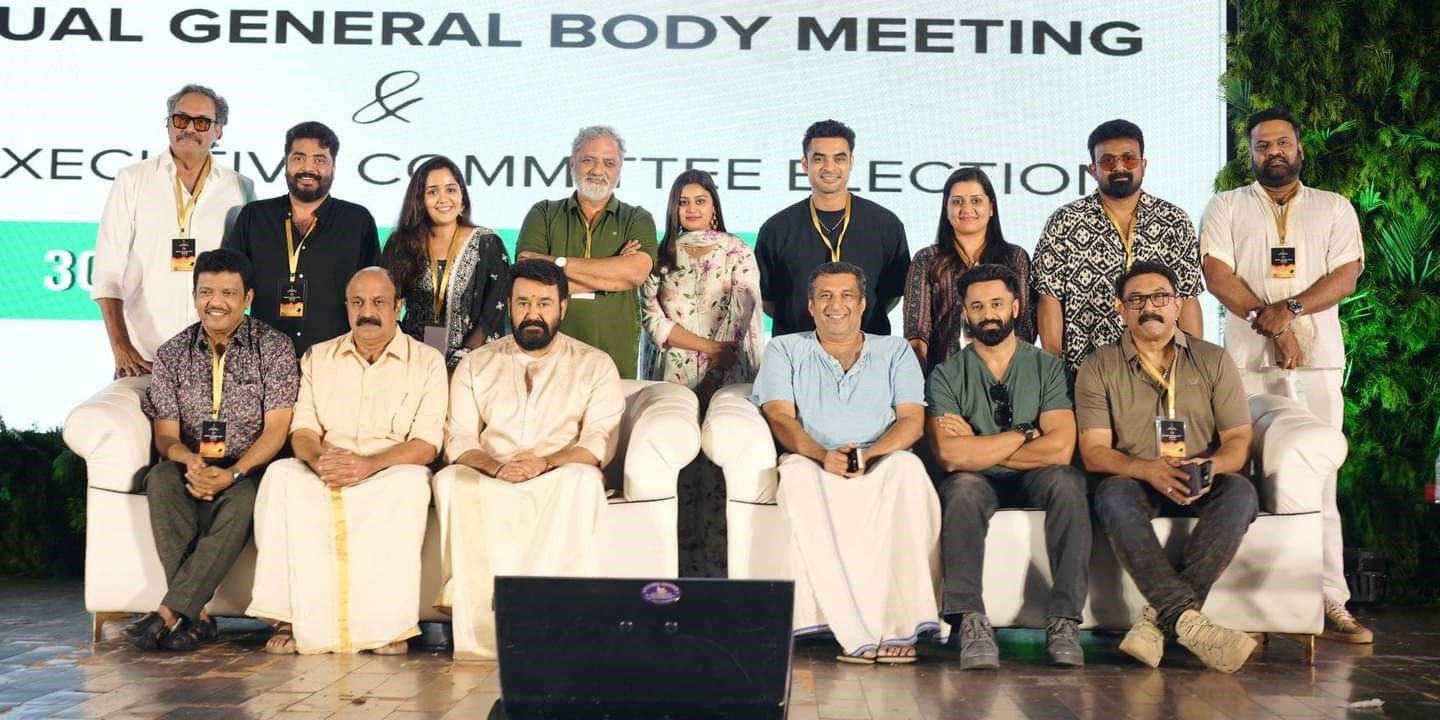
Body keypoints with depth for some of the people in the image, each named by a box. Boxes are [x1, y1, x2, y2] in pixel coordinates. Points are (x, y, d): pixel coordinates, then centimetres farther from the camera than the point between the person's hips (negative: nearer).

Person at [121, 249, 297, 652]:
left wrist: (233, 473, -23)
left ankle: (169, 612, -32)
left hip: (250, 471, -2)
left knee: (241, 498, -36)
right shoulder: (172, 354, 7)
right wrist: (192, 462, -21)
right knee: (161, 478, -30)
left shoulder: (274, 348, -1)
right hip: (193, 469, 3)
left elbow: (275, 430, -7)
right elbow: (165, 435, 3)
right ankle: (196, 614, -33)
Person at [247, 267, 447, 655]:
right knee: (281, 475, -30)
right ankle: (293, 617, -29)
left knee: (410, 483, -37)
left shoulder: (426, 361, 5)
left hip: (390, 475, -2)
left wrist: (369, 464, -23)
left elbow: (426, 445, -5)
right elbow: (302, 431, 7)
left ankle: (388, 621, -32)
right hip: (323, 476, 3)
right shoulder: (318, 357, 15)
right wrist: (319, 458, -18)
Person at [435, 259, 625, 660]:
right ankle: (479, 635, -38)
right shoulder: (476, 365, 17)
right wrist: (496, 466, -17)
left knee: (581, 478, -36)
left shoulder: (594, 366, 11)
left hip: (559, 483, -1)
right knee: (451, 481, -33)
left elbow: (600, 442, -1)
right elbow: (459, 441, 6)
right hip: (489, 483, 1)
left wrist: (546, 462, -21)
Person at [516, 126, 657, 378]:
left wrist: (558, 262, -11)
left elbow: (637, 271, -11)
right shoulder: (543, 214, 9)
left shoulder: (637, 219, 9)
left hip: (617, 356, 0)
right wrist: (613, 271, -9)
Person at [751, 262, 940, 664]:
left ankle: (901, 625, -37)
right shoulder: (785, 351, 17)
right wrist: (822, 455, -19)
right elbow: (780, 417, 2)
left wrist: (868, 454, -16)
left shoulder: (895, 352, 19)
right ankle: (857, 633, -41)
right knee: (797, 471, -36)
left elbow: (912, 420, 5)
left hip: (880, 471, 1)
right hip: (815, 467, 0)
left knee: (907, 467, -34)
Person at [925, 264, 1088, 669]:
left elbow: (1060, 448, -12)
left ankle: (1064, 621, -29)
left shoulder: (1047, 367, 3)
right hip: (979, 483, -1)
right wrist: (1024, 435, -8)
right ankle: (971, 621, -35)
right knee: (961, 488, -34)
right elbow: (950, 455, -15)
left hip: (1035, 481, 1)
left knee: (1066, 481, -31)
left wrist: (978, 449, -9)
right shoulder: (947, 375, 1)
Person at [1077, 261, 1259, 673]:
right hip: (1136, 482, -1)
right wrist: (1148, 469, -25)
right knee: (1112, 494, -35)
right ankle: (1188, 621, -46)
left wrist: (1210, 467, -21)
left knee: (1240, 491, -31)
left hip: (1202, 487, 2)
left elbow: (1240, 440, 3)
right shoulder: (1099, 369, 5)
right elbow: (1094, 452, -5)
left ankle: (1159, 617, -36)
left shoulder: (1213, 361, 9)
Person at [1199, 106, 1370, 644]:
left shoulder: (1335, 208, 17)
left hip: (1318, 360, 1)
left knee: (1318, 483, -3)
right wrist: (1271, 324, -11)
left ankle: (1330, 604, -2)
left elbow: (1347, 275, 4)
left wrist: (1289, 308, -12)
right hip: (1248, 363, -1)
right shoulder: (1226, 208, 14)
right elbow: (1217, 275, 0)